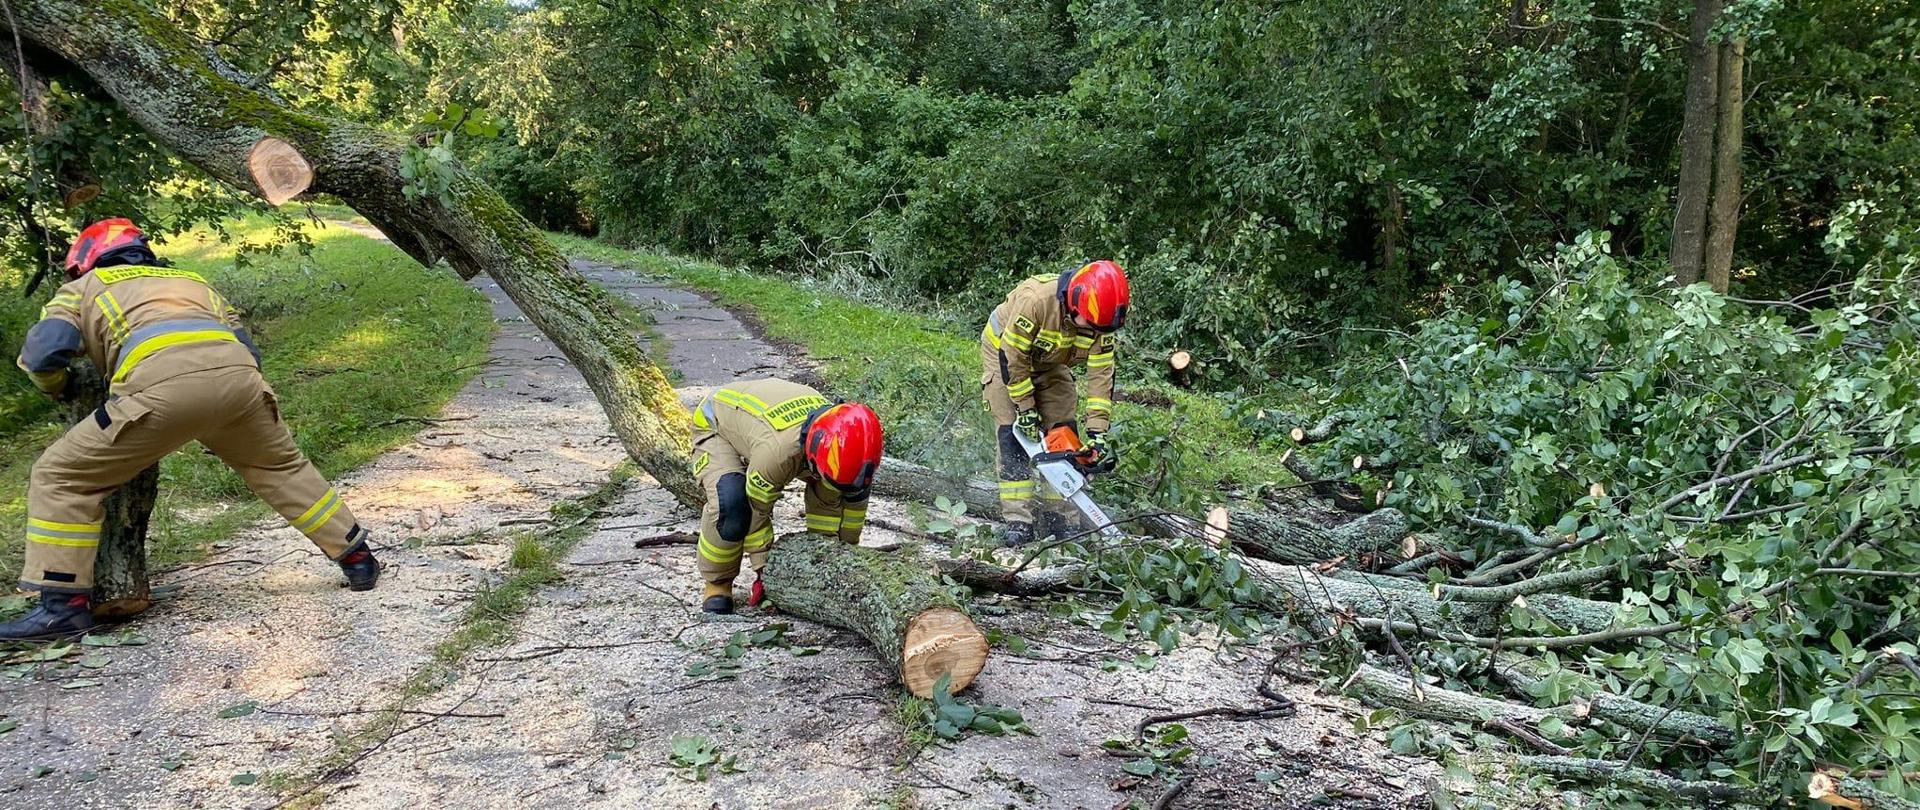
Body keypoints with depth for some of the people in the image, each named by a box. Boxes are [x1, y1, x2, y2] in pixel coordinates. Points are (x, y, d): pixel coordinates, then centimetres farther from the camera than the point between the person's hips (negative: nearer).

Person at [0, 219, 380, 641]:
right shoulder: (192, 281, 41)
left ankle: (65, 604, 9)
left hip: (161, 383, -4)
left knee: (62, 476, 13)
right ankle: (358, 558, 30)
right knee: (281, 465, 28)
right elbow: (246, 349, 33)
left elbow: (42, 352, 14)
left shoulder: (83, 288, 30)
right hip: (236, 372, 4)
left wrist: (56, 386, 35)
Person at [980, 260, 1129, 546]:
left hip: (1050, 363, 5)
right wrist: (1026, 409, -23)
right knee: (1013, 432, -14)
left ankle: (1057, 516, 4)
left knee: (1063, 432, -3)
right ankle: (1017, 520, -12)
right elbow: (1013, 357, -30)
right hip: (1005, 352, -5)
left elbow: (1101, 374, -20)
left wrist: (1098, 432, -24)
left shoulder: (1099, 318, -24)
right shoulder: (1036, 299, -40)